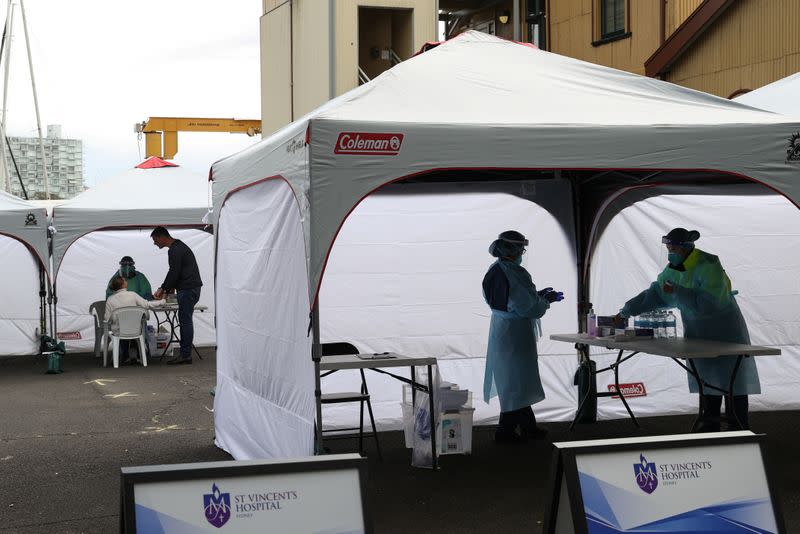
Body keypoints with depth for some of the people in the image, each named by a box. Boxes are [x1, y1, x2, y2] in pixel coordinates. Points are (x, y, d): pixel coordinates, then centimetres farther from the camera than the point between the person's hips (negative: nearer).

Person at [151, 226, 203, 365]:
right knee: (185, 321, 10)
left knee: (185, 321, -9)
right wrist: (165, 288, 22)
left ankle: (185, 355, -8)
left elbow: (174, 273, -18)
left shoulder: (175, 250, -15)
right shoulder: (179, 246, 20)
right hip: (191, 287, 11)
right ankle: (185, 354, 11)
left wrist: (163, 289, -7)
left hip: (188, 289, -11)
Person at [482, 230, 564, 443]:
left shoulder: (494, 271, 6)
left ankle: (528, 425, 28)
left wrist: (539, 295, 15)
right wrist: (547, 300, -3)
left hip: (499, 329, 9)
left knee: (511, 380, 16)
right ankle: (506, 430, 6)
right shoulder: (515, 273, -22)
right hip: (515, 333, -9)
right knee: (516, 381, 1)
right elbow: (527, 306, -21)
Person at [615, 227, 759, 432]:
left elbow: (707, 302, -31)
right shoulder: (674, 269, 3)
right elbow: (655, 293, 7)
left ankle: (738, 429, 0)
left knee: (731, 379, -3)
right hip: (699, 332, 7)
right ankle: (709, 425, 14)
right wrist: (627, 311, -1)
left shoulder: (709, 266, -23)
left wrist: (676, 292, -30)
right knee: (706, 379, 8)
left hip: (724, 331, -7)